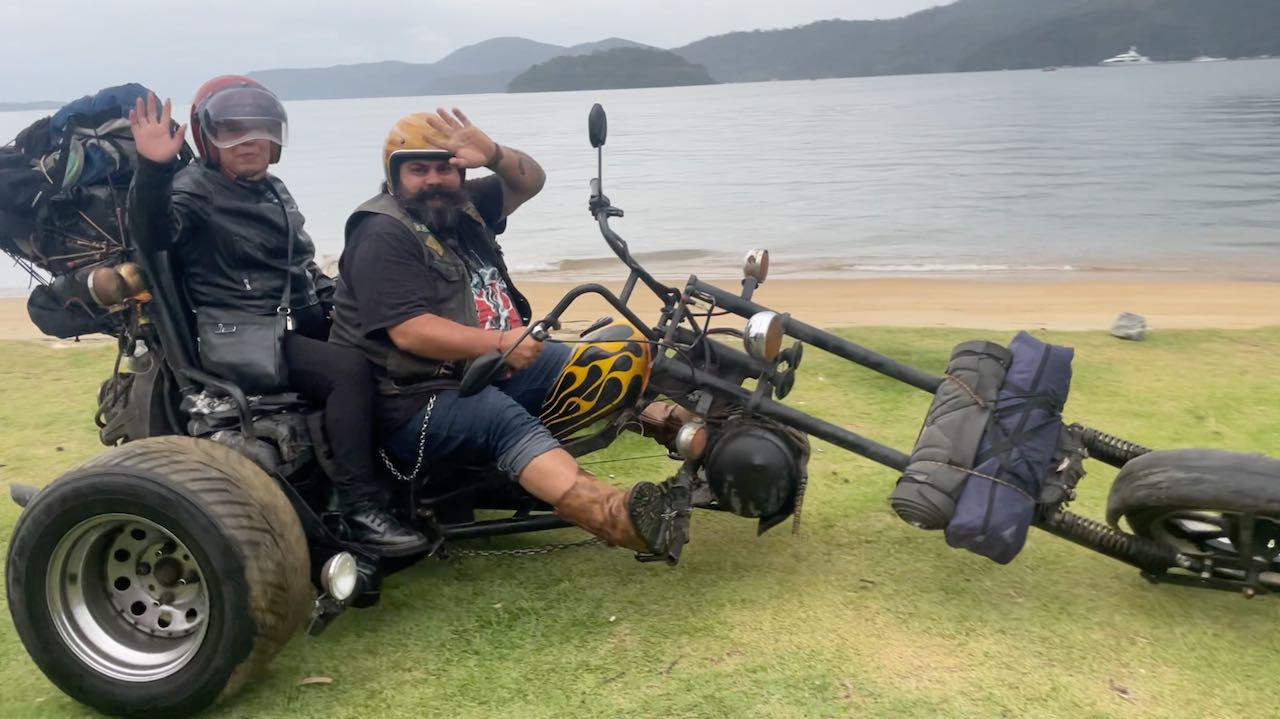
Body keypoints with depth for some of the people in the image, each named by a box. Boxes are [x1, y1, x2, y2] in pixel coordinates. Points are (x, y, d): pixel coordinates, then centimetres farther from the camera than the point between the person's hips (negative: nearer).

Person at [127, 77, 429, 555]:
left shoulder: (272, 189, 18)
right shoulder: (197, 189, -6)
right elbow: (154, 234, -27)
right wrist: (152, 167, -41)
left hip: (292, 324, 9)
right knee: (350, 369, -29)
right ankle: (359, 507, -28)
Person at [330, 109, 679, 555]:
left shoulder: (463, 206, 13)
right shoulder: (383, 234, -12)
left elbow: (531, 182, 12)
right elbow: (409, 331, -22)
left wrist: (493, 154, -9)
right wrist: (499, 343, -28)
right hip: (415, 402, -10)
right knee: (506, 420, -37)